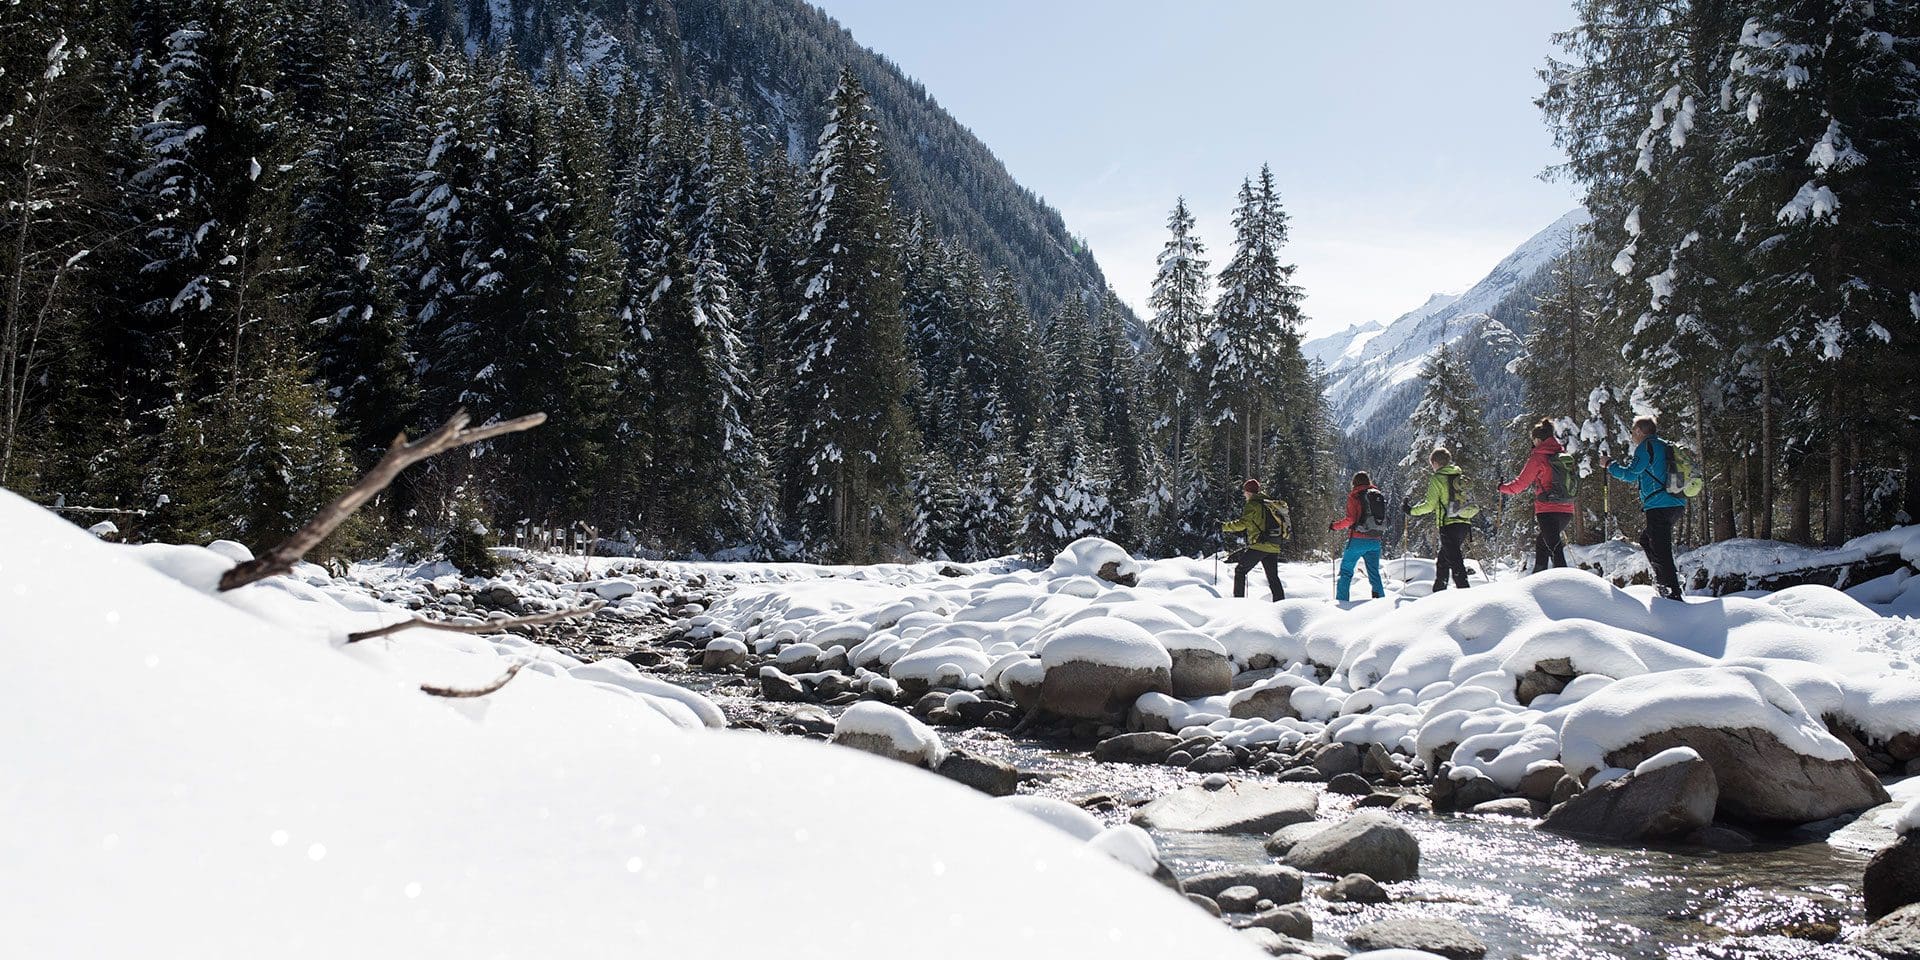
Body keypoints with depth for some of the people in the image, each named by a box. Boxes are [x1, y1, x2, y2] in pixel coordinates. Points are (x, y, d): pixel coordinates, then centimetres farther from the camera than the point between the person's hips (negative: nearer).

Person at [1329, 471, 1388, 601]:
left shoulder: (1355, 496, -5)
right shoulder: (1379, 495, 10)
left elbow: (1350, 519, -13)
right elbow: (1383, 519, 14)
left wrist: (1334, 525, -1)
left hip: (1358, 540, -5)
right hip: (1375, 541, 5)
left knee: (1346, 571, 2)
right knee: (1374, 573, 12)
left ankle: (1342, 600, -4)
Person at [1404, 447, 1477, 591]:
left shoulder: (1437, 479, -8)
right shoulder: (1461, 477, 13)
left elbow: (1430, 505, -11)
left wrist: (1411, 510, 1)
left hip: (1449, 525, -7)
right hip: (1465, 525, 8)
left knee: (1455, 562, -9)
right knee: (1443, 560, 19)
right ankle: (1438, 593, 26)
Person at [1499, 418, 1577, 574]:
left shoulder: (1538, 457, -8)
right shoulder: (1563, 455, 12)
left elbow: (1521, 483, -4)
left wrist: (1503, 487, 14)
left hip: (1548, 510, -7)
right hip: (1567, 510, 8)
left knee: (1555, 550, -12)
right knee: (1541, 543, 24)